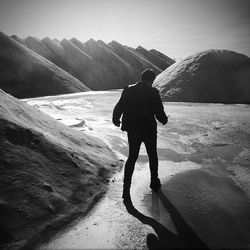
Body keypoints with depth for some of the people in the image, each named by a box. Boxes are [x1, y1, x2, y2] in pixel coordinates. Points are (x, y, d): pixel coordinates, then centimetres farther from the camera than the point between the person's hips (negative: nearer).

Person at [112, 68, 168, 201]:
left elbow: (118, 108, -1)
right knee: (153, 156, 20)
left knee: (132, 158, 14)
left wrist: (116, 120, 18)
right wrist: (164, 120, 11)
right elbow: (159, 113, -12)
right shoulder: (153, 92, -12)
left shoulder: (128, 90, -4)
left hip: (133, 131, 2)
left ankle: (126, 189, 13)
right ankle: (154, 183, 37)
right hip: (149, 131, -2)